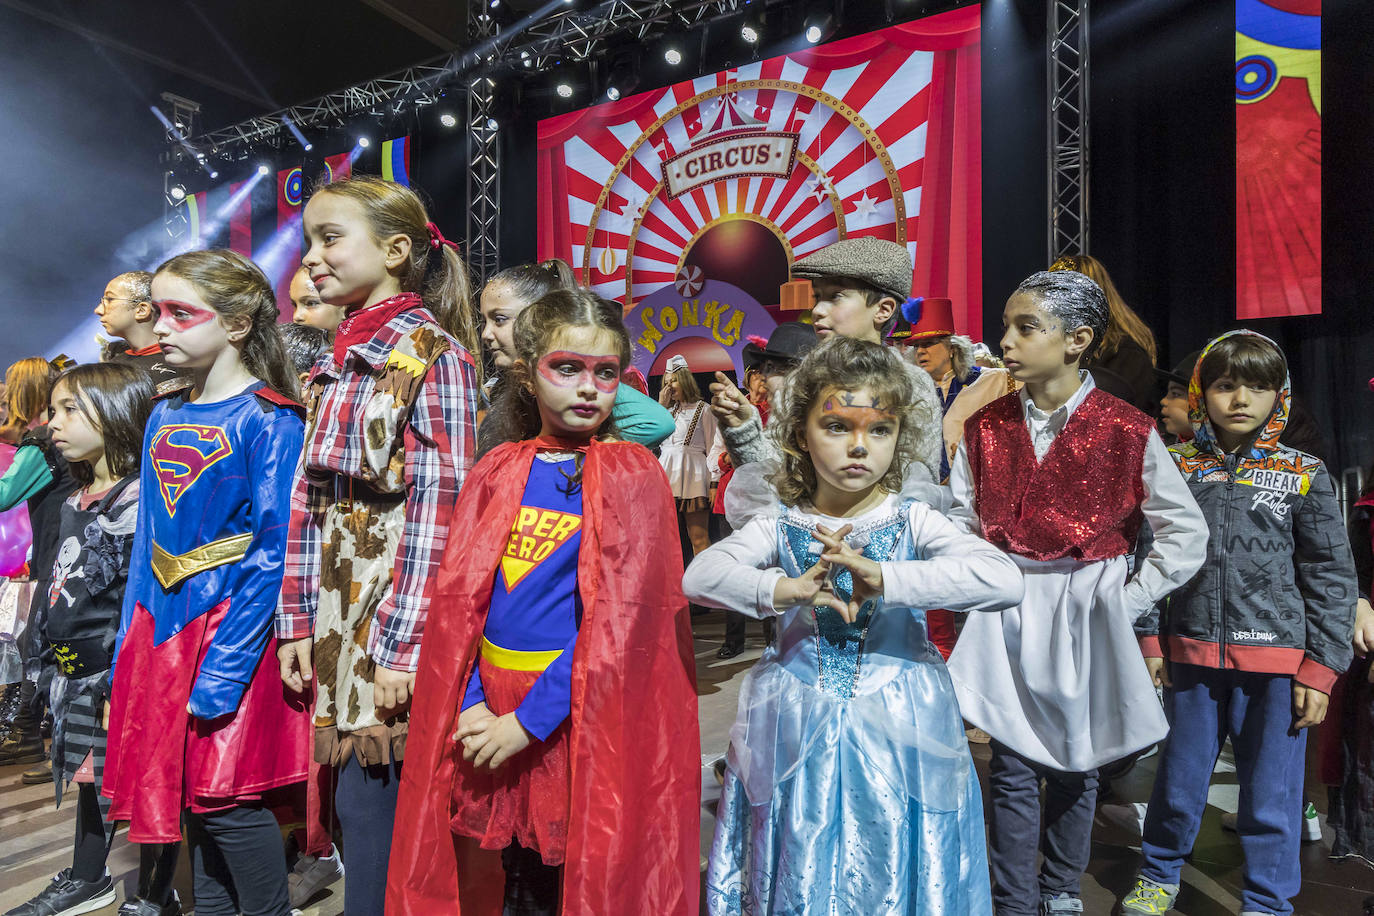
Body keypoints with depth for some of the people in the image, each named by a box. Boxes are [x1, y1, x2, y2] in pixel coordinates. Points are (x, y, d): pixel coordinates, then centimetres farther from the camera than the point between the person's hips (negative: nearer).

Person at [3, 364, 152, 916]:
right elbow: (57, 590, 19)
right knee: (89, 775, 21)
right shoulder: (74, 503, 12)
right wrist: (50, 667, 17)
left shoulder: (138, 499, -15)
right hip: (75, 673, 9)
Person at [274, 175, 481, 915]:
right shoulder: (336, 363, 12)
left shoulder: (434, 352, -9)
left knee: (376, 806, 2)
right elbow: (310, 503, 12)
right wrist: (297, 620, 10)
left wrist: (402, 644, -16)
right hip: (336, 619, 7)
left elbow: (442, 505, -15)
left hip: (397, 615, -7)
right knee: (350, 801, 15)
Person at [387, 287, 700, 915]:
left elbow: (619, 616, -14)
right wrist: (471, 704, -8)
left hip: (583, 711, -3)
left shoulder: (633, 476, -8)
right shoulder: (497, 473, 4)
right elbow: (459, 595, 3)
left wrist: (530, 720, -15)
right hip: (493, 706, 4)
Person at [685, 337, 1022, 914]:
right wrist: (785, 589, -30)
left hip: (896, 735, 0)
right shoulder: (780, 524, -3)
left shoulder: (911, 521, -6)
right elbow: (698, 576, -16)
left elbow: (1005, 580, -21)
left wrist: (884, 578, -29)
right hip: (795, 739, 1)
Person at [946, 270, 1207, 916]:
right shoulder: (985, 428, -1)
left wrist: (1129, 601, -4)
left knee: (1076, 762, 14)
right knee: (1013, 768, 5)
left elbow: (1185, 533, -1)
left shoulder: (1127, 432, -8)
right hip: (1006, 614, 1)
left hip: (1085, 614, -1)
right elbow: (960, 524, 6)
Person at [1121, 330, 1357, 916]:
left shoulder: (1303, 475, 1)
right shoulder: (1177, 469, 3)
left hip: (1277, 660, -1)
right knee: (1179, 780, 13)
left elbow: (1331, 577, 1)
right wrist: (1150, 640, 3)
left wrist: (1320, 669, -3)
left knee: (1271, 795, 8)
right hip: (1192, 654, 1)